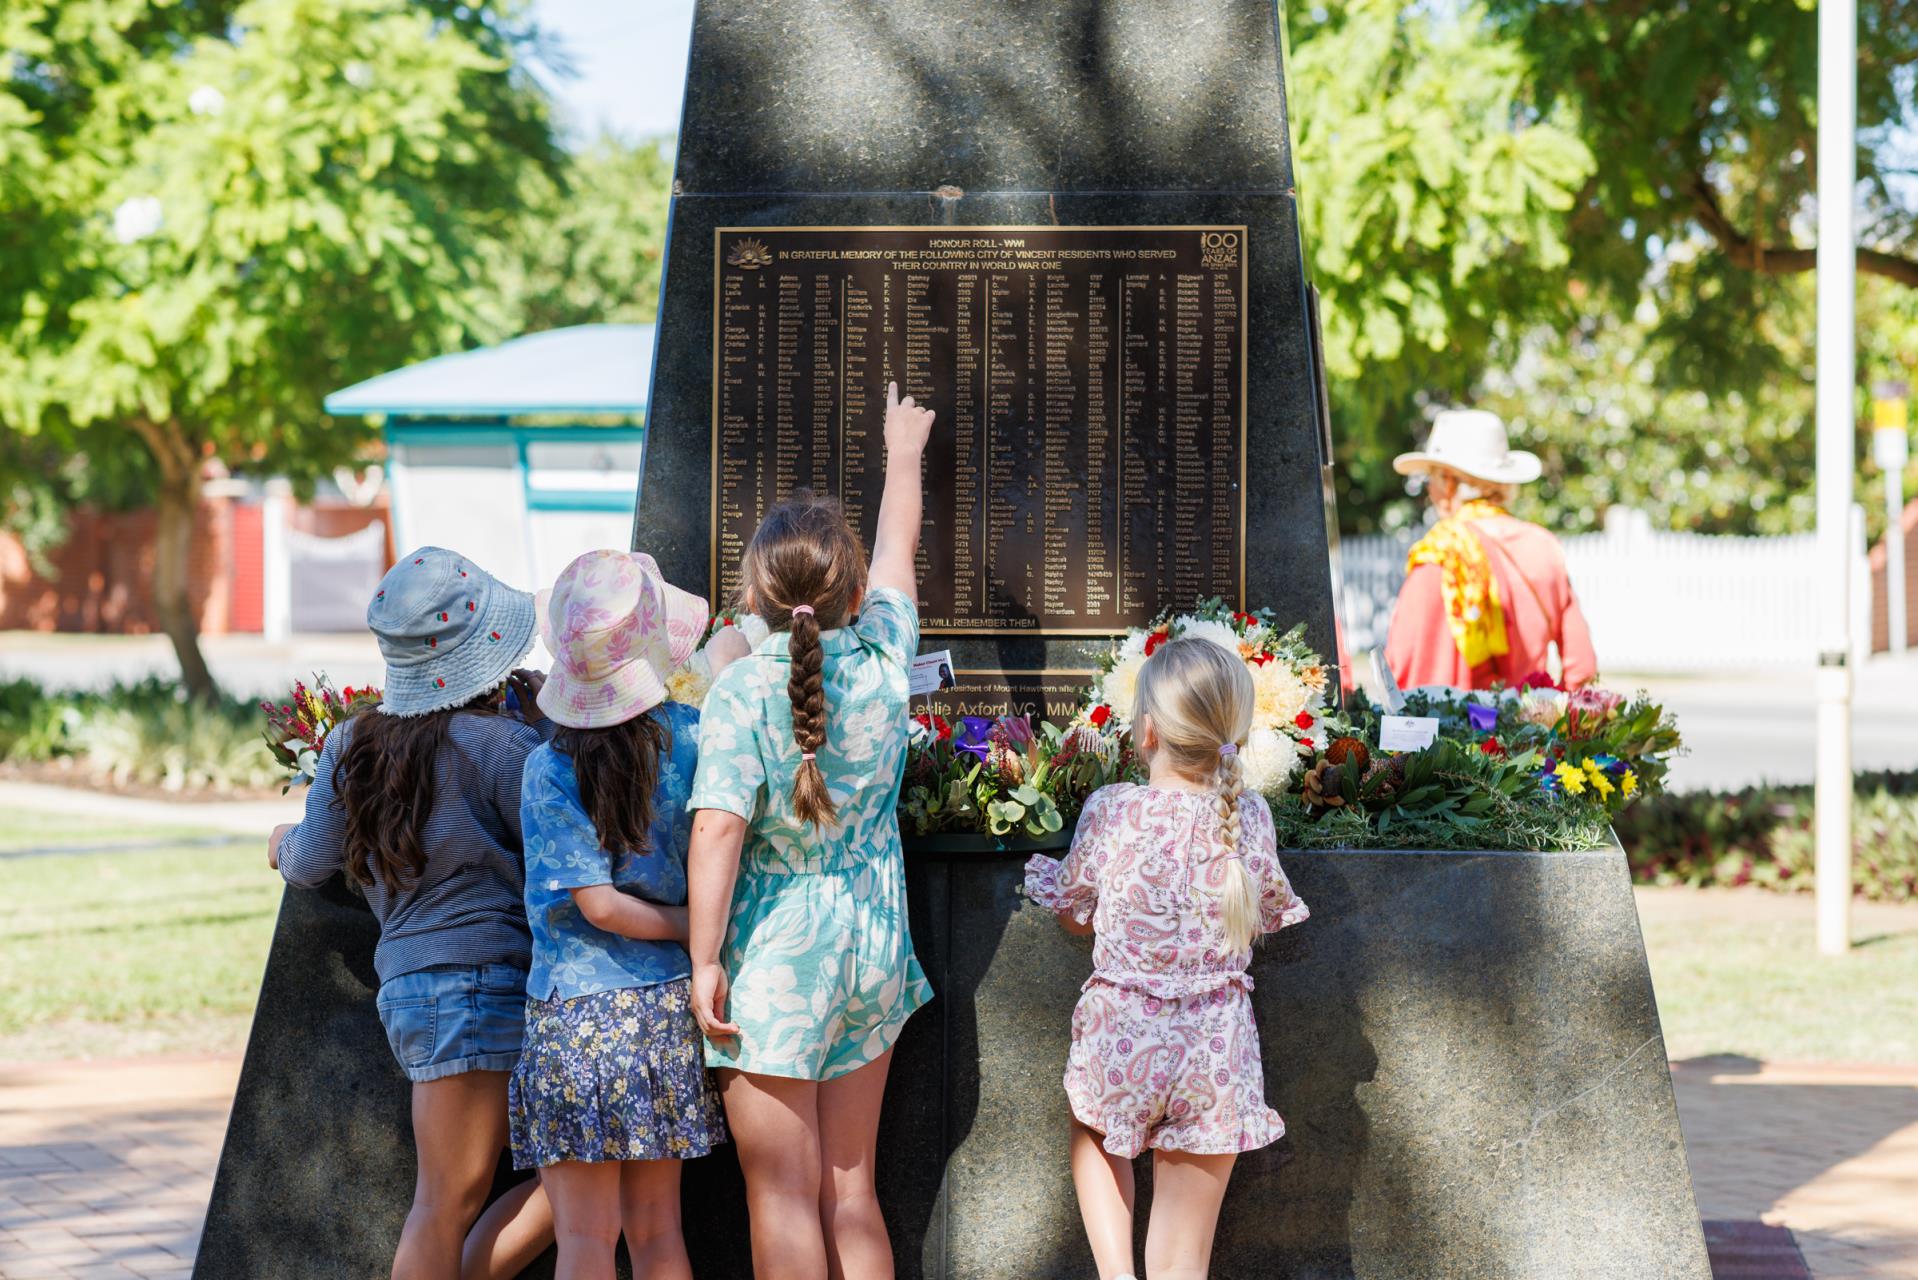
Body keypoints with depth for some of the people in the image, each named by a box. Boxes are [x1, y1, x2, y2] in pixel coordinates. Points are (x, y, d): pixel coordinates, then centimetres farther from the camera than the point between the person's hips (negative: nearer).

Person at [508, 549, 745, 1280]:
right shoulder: (687, 738, -7)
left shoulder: (549, 769, -12)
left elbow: (600, 903, -15)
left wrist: (689, 924, -2)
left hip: (574, 1019, -4)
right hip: (667, 1009, 4)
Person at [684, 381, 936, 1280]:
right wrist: (903, 453, 33)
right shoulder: (883, 660, -2)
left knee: (784, 1196, 2)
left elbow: (718, 829, -19)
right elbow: (897, 544, 17)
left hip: (774, 959, -4)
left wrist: (704, 960, -13)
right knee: (850, 1188, 12)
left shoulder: (744, 687, -14)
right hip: (870, 947, 4)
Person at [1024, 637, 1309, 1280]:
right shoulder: (1250, 817, -6)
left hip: (1121, 1039, -1)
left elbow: (1076, 913, 4)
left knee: (1093, 1136, 33)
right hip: (1216, 1051, 1)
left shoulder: (1109, 810, -11)